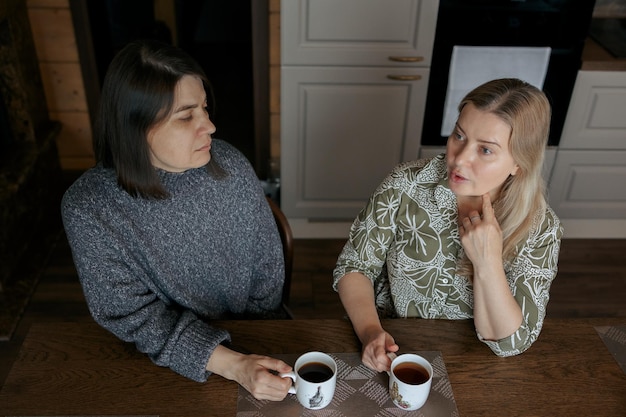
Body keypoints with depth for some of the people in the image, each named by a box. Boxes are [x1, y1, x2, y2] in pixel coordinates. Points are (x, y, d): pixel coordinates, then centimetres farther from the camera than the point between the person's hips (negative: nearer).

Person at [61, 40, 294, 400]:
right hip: (164, 361, 0)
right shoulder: (87, 208, -19)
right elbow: (132, 314, -17)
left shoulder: (231, 167, -14)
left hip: (248, 341, 1)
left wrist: (253, 349, 0)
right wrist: (234, 365, -25)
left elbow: (268, 267, -2)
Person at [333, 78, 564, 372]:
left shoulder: (540, 229, -14)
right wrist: (370, 332, -22)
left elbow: (509, 342, -12)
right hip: (388, 351, -1)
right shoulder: (406, 185, -15)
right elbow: (353, 266, -6)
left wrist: (488, 264, -27)